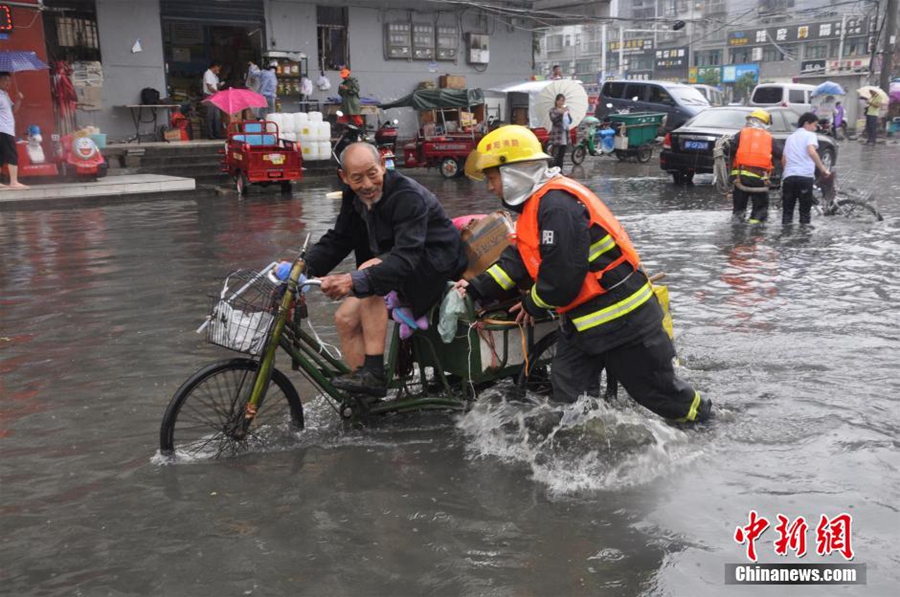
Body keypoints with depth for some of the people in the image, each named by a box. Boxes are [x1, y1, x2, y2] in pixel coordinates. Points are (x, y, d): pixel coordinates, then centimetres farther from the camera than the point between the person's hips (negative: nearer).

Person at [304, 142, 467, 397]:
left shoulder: (408, 196, -27)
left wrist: (356, 281, -50)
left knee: (370, 272, -32)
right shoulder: (354, 197, -1)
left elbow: (406, 258, -38)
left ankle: (374, 375, -30)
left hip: (436, 265, -8)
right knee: (346, 318, -5)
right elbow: (336, 240, 4)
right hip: (391, 262, 8)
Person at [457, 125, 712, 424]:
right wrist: (478, 287, -2)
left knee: (658, 391, 9)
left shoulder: (557, 205, -24)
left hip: (622, 317, -9)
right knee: (566, 397, 11)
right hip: (582, 323, 9)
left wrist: (533, 304, -8)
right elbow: (517, 260, 9)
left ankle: (703, 420, 33)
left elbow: (563, 276, -27)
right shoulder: (535, 205, 10)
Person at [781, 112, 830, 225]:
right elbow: (811, 152, -14)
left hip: (788, 175, 4)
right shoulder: (810, 135, 5)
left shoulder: (790, 137, 22)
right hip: (805, 176, -4)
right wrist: (823, 169, -15)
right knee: (805, 210, 4)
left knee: (787, 210, 6)